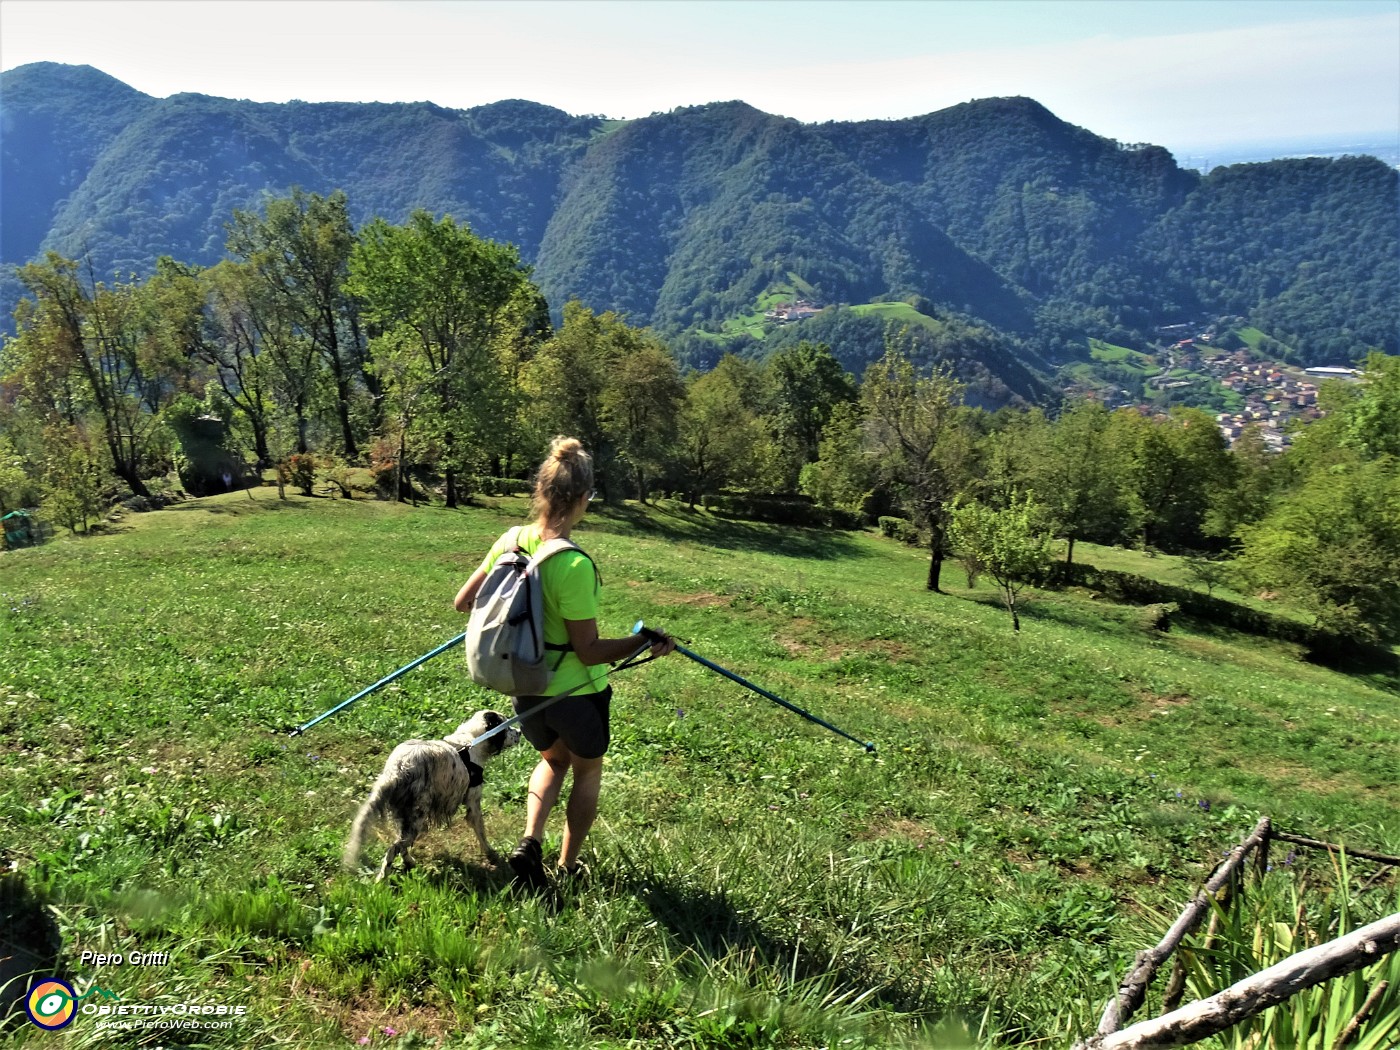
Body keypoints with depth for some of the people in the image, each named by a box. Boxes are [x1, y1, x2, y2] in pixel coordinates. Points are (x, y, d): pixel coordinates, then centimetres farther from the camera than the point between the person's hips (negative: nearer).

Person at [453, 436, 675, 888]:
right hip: (576, 691, -5)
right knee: (588, 771, 24)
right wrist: (644, 641, -20)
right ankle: (568, 866, 35)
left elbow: (463, 603, 2)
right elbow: (589, 651, -25)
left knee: (553, 759, 32)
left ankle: (530, 842, 14)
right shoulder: (574, 565, -29)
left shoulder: (510, 541, -10)